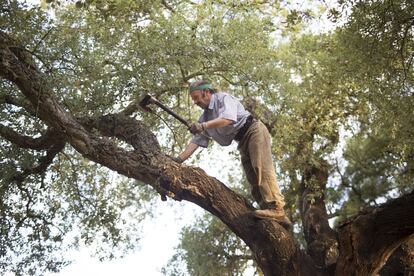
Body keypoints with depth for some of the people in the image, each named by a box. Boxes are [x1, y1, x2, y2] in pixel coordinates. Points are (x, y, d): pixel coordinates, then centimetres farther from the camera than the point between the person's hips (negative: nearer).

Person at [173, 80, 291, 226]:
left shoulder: (223, 98, -6)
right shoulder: (205, 117, 16)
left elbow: (229, 118, -26)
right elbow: (196, 140, 8)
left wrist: (203, 126, -34)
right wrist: (179, 159, -4)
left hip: (254, 130, -8)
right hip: (242, 142, 8)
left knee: (261, 167, -25)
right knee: (254, 180, -5)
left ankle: (276, 208, -34)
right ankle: (278, 216, -11)